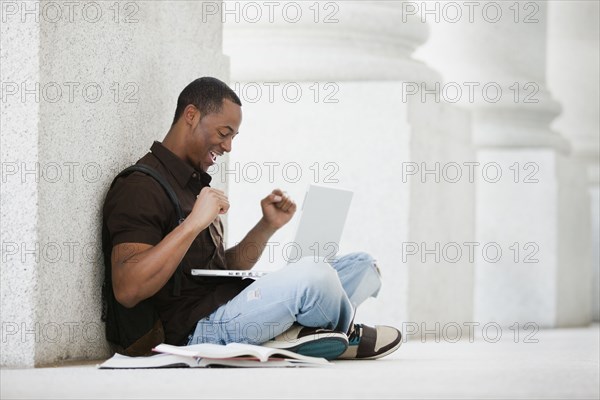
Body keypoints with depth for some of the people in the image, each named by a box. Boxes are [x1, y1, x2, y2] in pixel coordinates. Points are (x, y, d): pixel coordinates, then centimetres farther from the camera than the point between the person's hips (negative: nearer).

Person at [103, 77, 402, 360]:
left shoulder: (194, 182, 23)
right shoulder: (140, 188, -9)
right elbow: (127, 290, -23)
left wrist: (268, 226, 9)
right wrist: (194, 223, -26)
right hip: (196, 330, -10)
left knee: (362, 266, 9)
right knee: (311, 274, -30)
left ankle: (287, 335, -14)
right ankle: (346, 337, 3)